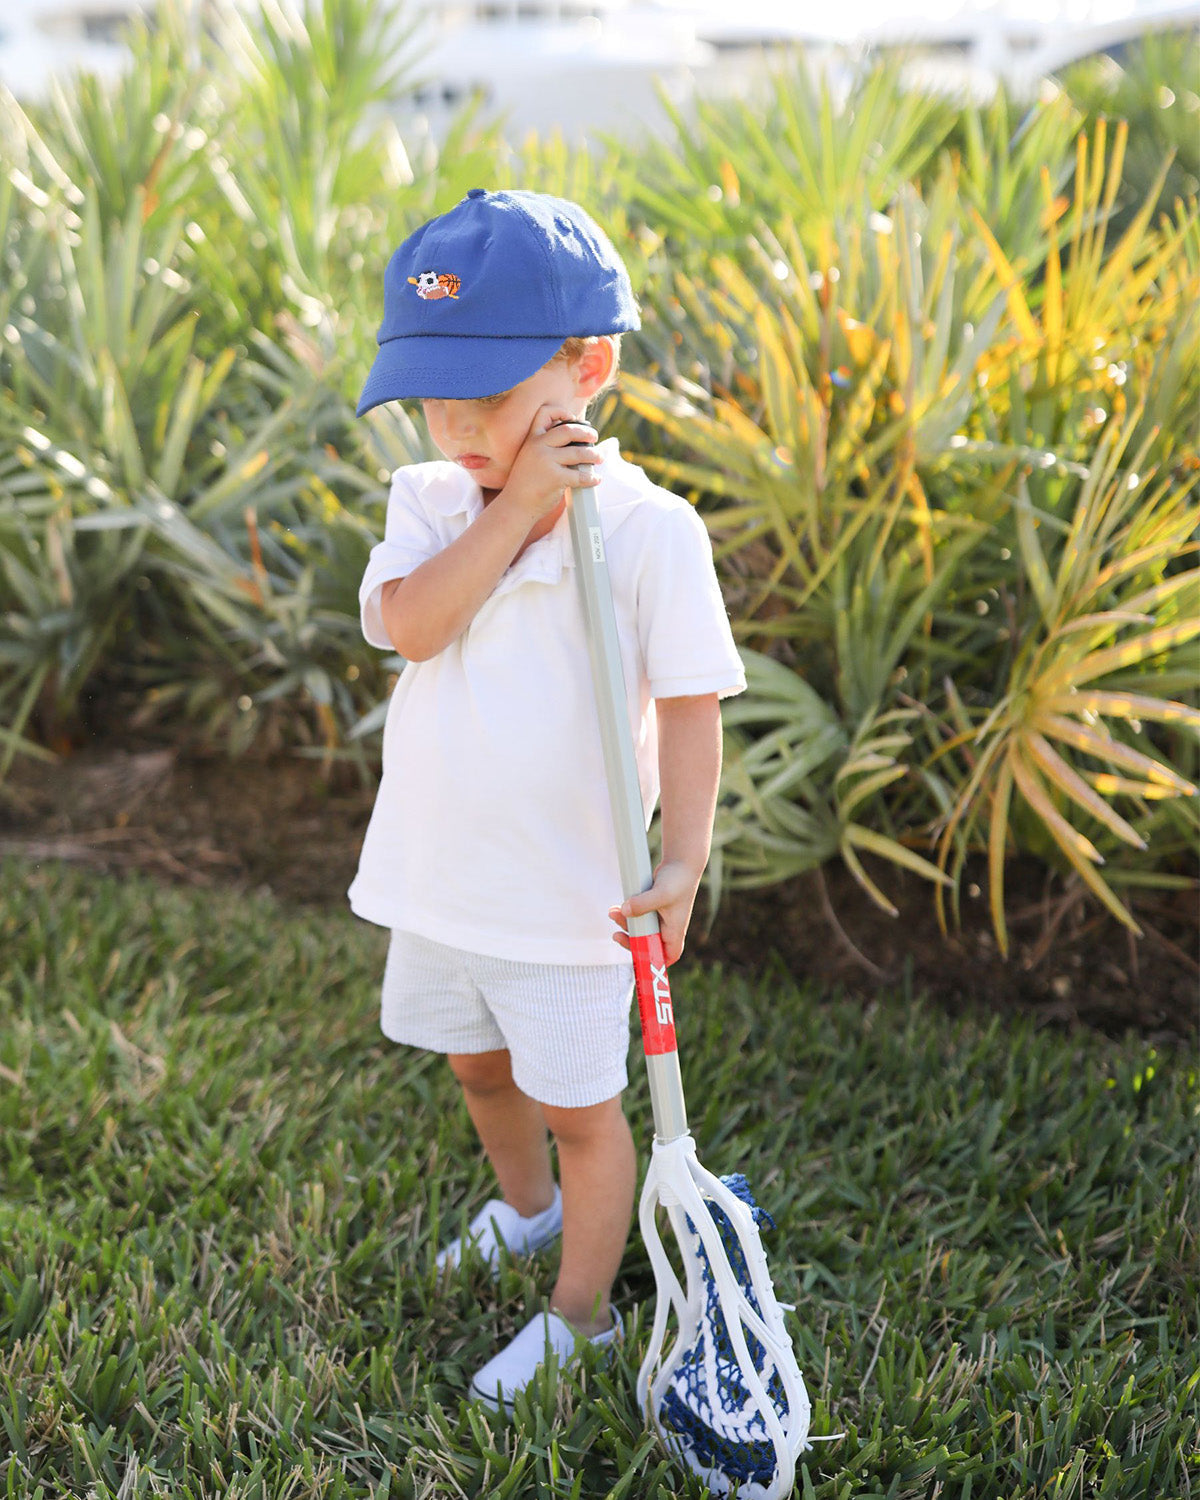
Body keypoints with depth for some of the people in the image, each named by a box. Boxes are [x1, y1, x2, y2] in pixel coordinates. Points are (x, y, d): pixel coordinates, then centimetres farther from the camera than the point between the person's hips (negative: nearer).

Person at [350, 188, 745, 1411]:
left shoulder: (648, 529, -16)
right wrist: (517, 508, -26)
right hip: (439, 876, 6)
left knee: (580, 1109, 10)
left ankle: (580, 1313, 32)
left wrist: (683, 860, -25)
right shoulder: (428, 504, -2)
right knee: (479, 1066, 27)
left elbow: (690, 704, -17)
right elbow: (410, 624, -21)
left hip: (568, 891, -5)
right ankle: (526, 1206, 56)